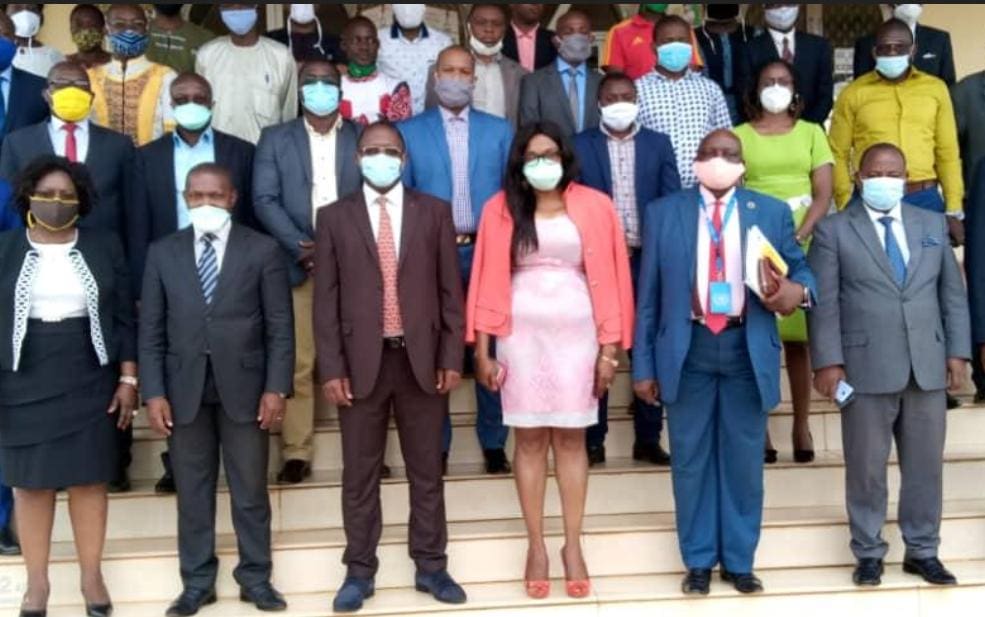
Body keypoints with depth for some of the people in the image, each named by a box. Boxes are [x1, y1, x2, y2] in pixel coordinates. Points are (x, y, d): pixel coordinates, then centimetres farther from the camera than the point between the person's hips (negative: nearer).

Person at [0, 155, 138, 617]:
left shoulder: (104, 247, 2)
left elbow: (124, 317, 3)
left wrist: (128, 378, -2)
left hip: (89, 380, 0)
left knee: (89, 478, 6)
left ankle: (92, 575, 19)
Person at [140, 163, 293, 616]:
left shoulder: (262, 250, 1)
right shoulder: (163, 253, 6)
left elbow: (280, 326, -2)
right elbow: (151, 330, 4)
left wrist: (276, 387, -9)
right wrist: (154, 392, -4)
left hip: (244, 387, -1)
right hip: (184, 390, 2)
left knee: (251, 490, 8)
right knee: (192, 491, 9)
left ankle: (255, 578, 21)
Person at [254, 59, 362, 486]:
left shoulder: (364, 138, 11)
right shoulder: (275, 139, 11)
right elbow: (265, 200, 1)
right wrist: (301, 247, -12)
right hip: (298, 265, 0)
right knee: (297, 363, -1)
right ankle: (296, 453, 6)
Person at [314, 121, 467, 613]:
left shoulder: (434, 212, 6)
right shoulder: (334, 218, 4)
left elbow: (450, 290, 4)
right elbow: (326, 300, 1)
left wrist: (452, 358, -2)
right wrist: (331, 369, -6)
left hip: (421, 359, 1)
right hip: (361, 362, 0)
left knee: (427, 470, 10)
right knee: (359, 474, 8)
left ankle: (430, 567, 23)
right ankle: (359, 572, 21)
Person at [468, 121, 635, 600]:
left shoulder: (594, 206, 1)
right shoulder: (501, 209, 2)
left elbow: (609, 277, 1)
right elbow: (487, 279, 1)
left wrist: (610, 348, -2)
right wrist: (482, 349, -3)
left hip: (576, 333, 0)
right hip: (521, 335, 0)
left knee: (571, 438, 6)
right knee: (529, 439, 6)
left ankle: (573, 546, 16)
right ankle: (536, 546, 15)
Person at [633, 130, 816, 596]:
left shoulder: (772, 212, 7)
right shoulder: (664, 213, 4)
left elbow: (800, 267, 8)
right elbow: (649, 297, 3)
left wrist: (796, 290, -18)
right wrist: (644, 365, 0)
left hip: (747, 350, 1)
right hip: (688, 349, -1)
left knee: (744, 459, 8)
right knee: (691, 459, 6)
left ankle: (739, 561, 23)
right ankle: (699, 561, 20)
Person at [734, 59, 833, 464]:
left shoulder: (811, 133, 12)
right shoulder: (740, 136, 9)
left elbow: (823, 194, 4)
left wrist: (798, 237, -10)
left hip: (801, 248, 1)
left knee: (798, 337, 1)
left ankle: (802, 426, 8)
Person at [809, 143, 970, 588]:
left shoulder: (933, 224, 12)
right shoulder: (834, 230, 0)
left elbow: (953, 293, 12)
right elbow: (824, 302, -5)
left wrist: (957, 352, 5)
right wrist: (828, 361, -12)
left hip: (928, 366, 4)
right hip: (866, 369, -3)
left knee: (926, 466, 10)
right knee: (867, 468, 5)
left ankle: (922, 551, 25)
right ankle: (869, 553, 20)